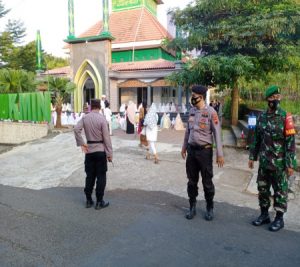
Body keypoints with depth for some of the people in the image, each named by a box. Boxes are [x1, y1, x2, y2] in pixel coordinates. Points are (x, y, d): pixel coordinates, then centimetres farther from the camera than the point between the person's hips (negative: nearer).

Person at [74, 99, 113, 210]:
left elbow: (76, 129, -13)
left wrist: (81, 144, -7)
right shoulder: (102, 118, -11)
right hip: (100, 150, -4)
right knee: (101, 176, 5)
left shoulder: (85, 118, 1)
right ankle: (99, 202, 11)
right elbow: (106, 137, -12)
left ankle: (88, 200, 22)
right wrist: (109, 153, -8)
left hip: (89, 150, 4)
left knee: (90, 175, 14)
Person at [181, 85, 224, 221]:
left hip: (205, 150, -5)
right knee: (192, 181, 13)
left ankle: (209, 208, 25)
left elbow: (217, 133, -12)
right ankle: (192, 207, 27)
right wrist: (184, 147, 18)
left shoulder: (211, 112, -12)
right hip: (191, 150, 5)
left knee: (207, 181, 7)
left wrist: (219, 154, -14)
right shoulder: (191, 111, 6)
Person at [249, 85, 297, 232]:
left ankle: (279, 218, 22)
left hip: (279, 163, -5)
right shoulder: (261, 117, 5)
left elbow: (290, 141, -12)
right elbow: (256, 138, 12)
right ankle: (264, 214, 30)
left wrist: (290, 163, -14)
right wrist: (252, 156, 10)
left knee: (280, 191, 7)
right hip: (264, 162, 5)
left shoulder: (285, 117, -10)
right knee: (262, 189, 13)